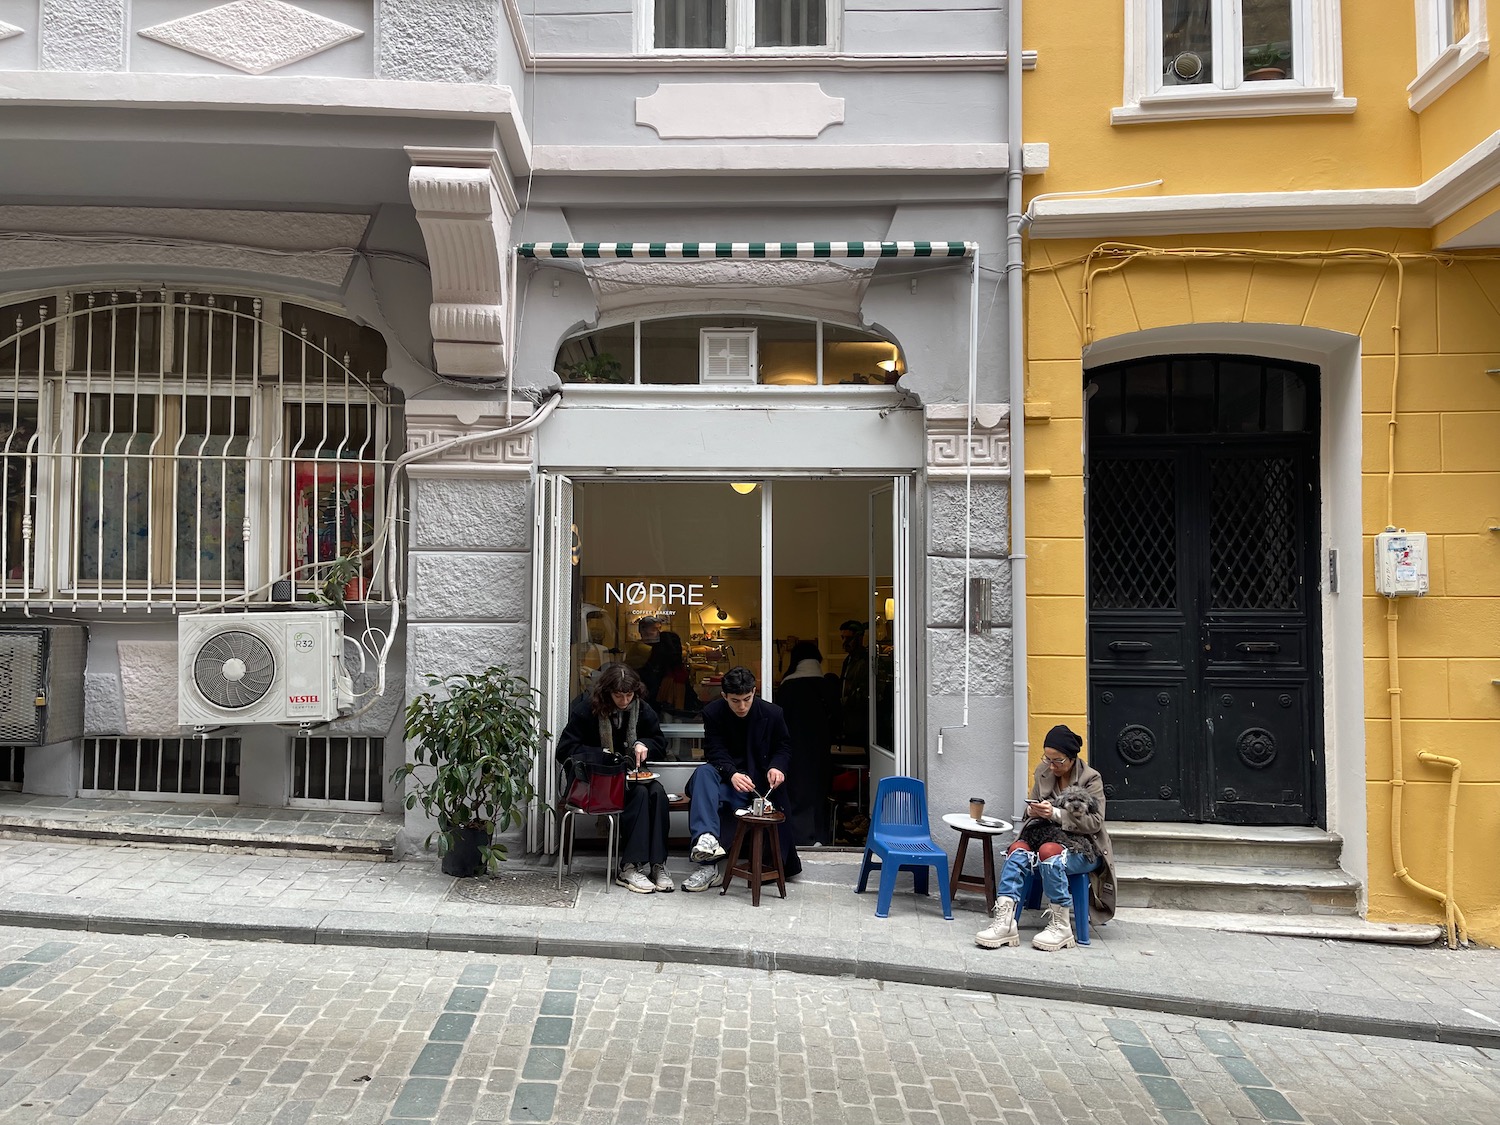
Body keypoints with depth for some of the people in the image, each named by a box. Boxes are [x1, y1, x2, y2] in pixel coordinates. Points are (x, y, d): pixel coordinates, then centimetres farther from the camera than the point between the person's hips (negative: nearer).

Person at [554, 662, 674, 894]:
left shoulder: (642, 709, 2)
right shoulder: (586, 709, -10)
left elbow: (660, 742, 16)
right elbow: (565, 750, -10)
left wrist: (643, 744, -7)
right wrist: (603, 756, -19)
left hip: (631, 774, 4)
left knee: (657, 792, -28)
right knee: (639, 792, -32)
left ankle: (657, 864, -26)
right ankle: (629, 868, -30)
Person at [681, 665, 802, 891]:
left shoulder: (772, 713, -3)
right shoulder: (713, 713, -4)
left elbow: (783, 747, 10)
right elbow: (715, 752, -10)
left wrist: (777, 767, -13)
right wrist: (732, 774, -31)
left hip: (761, 782, 0)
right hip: (727, 779, 0)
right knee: (703, 773, -33)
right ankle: (706, 839, -48)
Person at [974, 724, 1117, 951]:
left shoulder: (1091, 778, -5)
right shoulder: (1043, 771, 8)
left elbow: (1095, 822, -13)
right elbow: (1031, 811, 15)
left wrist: (1056, 813, -26)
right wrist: (1033, 811, -11)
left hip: (1083, 848, -4)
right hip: (1048, 837, 4)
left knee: (1049, 852, -37)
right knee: (1017, 850, -29)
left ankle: (1061, 927, -28)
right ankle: (1004, 922, -38)